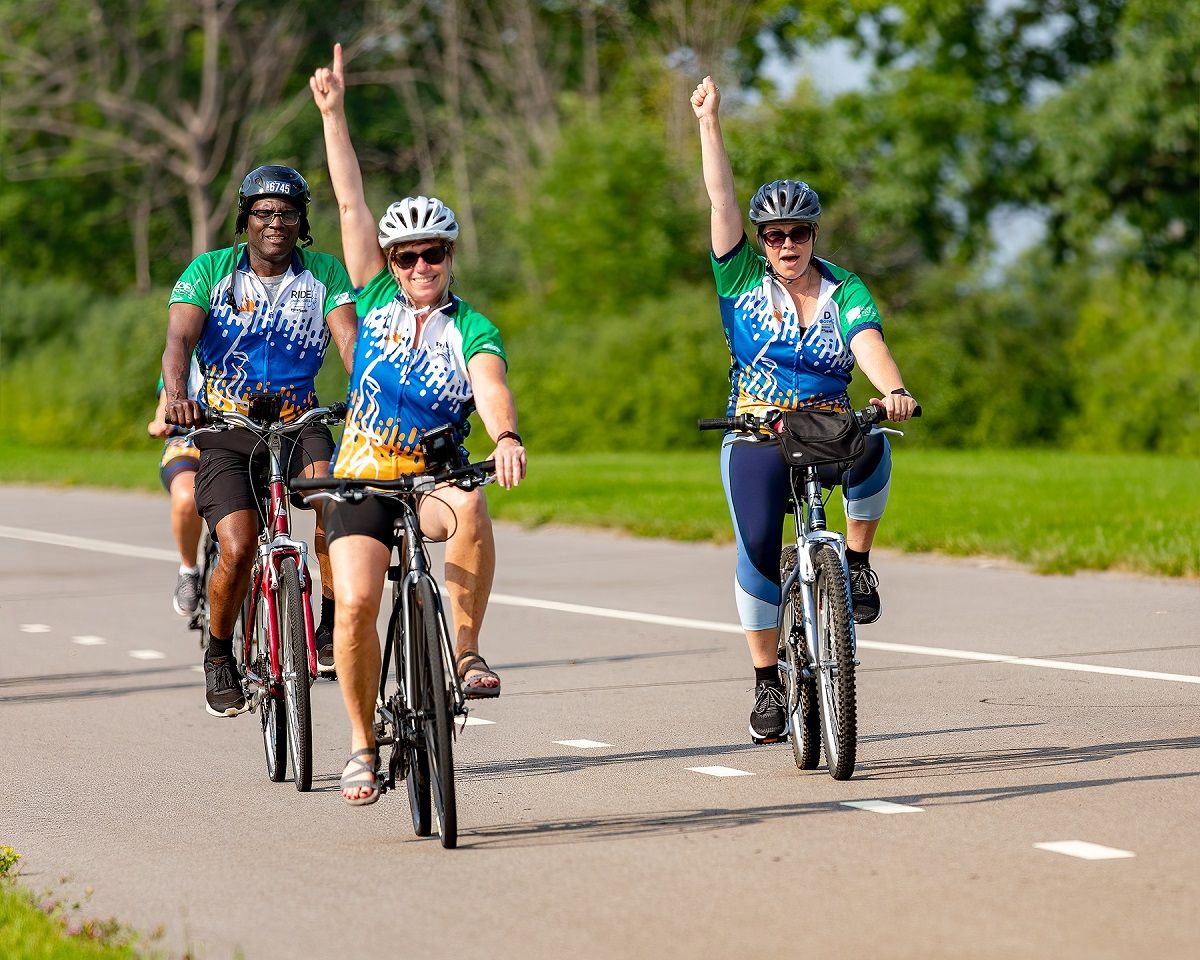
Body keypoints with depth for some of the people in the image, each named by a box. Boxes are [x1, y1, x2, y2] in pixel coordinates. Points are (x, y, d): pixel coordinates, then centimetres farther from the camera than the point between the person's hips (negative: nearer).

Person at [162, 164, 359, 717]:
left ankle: (330, 626, -14)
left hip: (297, 422, 1)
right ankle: (219, 657, 6)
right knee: (238, 549, -20)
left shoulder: (325, 274, -2)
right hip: (224, 428, -1)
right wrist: (177, 396, -39)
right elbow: (179, 340, -18)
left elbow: (350, 340, -14)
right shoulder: (210, 271, -6)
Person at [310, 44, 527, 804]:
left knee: (471, 508, -36)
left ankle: (466, 652, -22)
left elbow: (492, 386, -25)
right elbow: (351, 203, 1)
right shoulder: (378, 301, 4)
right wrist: (334, 113, -2)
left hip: (432, 478, -1)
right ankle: (363, 742, 0)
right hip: (363, 479, 1)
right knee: (357, 602, -18)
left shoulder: (472, 331, -4)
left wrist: (507, 438, -46)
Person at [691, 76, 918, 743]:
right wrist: (710, 122, -12)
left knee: (873, 448, -34)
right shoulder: (743, 281, 3)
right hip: (757, 436, 0)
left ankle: (858, 558, -10)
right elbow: (721, 197, -4)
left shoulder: (845, 293, 2)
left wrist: (893, 391, -37)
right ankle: (768, 680, -5)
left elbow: (870, 345, -17)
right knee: (758, 544, -19)